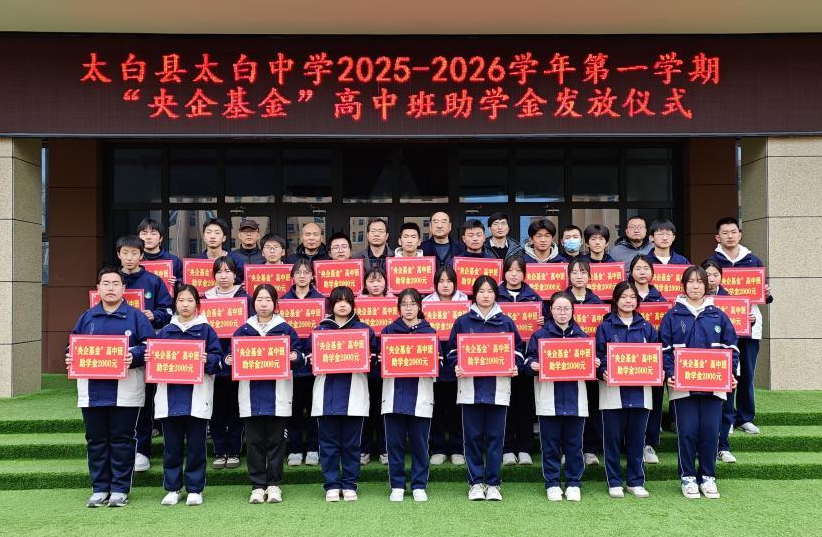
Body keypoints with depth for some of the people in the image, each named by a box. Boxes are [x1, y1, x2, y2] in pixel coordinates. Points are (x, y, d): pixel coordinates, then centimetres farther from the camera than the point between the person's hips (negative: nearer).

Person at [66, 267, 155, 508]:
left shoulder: (136, 316, 1)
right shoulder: (87, 318, 13)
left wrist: (134, 355, -22)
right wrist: (71, 357, -5)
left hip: (125, 391, -4)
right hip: (92, 390, 4)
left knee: (122, 440, 3)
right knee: (96, 440, 9)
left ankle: (120, 489, 13)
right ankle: (100, 489, 20)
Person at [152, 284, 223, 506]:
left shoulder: (206, 330, 4)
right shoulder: (165, 331, 11)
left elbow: (218, 359, 0)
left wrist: (207, 361, -19)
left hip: (197, 396, -2)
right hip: (170, 396, 2)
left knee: (196, 445, 3)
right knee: (172, 446, 7)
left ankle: (195, 489, 14)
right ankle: (172, 488, 18)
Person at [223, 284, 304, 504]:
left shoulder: (285, 329, 5)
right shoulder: (243, 330, 9)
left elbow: (299, 356, 5)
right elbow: (233, 355, 12)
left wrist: (295, 357, -16)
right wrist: (229, 360, -9)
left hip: (278, 394, -1)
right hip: (251, 394, 1)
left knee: (276, 441, 4)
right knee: (254, 442, 5)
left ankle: (274, 484, 15)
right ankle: (257, 486, 14)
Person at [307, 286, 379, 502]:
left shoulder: (364, 329, 8)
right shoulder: (320, 330, 10)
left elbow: (374, 356, 11)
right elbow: (308, 355, 12)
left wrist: (368, 359, -9)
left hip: (354, 394, -1)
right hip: (327, 394, 1)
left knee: (351, 443, 5)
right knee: (329, 443, 4)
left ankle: (350, 485, 15)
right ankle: (332, 486, 13)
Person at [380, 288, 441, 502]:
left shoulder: (430, 332, 8)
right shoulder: (389, 330, 9)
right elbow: (380, 358, 9)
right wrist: (382, 361, -12)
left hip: (420, 395, 0)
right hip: (394, 394, 1)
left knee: (419, 443, 3)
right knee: (394, 442, 3)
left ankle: (419, 486, 15)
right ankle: (397, 486, 15)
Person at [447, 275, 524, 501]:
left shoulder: (506, 322, 8)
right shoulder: (462, 322, 7)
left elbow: (517, 350, 12)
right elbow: (453, 350, 8)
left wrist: (514, 366, -6)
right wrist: (456, 366, -10)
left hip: (498, 387, 0)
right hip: (470, 387, 0)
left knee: (495, 436, 4)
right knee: (472, 436, 4)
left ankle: (493, 484, 13)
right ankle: (476, 483, 14)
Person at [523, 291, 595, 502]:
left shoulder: (582, 336, 10)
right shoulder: (540, 335, 4)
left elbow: (589, 362, 14)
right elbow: (528, 360, 2)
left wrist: (594, 365, -7)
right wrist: (532, 365, -19)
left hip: (575, 398, 2)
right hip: (549, 399, -2)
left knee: (574, 443, 7)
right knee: (550, 443, 4)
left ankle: (574, 483, 19)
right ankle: (552, 483, 15)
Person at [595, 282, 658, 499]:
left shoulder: (646, 327, 10)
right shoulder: (605, 327, 2)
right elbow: (598, 355, -1)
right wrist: (602, 372, -18)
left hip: (640, 391, 2)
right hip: (613, 390, -2)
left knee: (637, 438, 8)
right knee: (613, 438, 3)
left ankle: (636, 481, 20)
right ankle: (614, 482, 14)